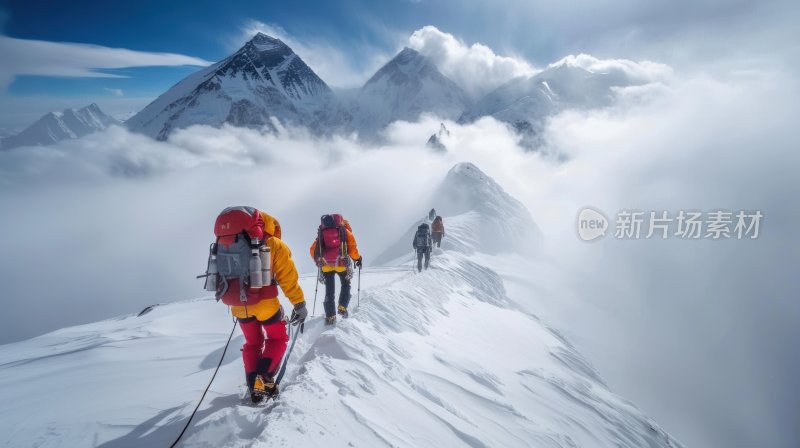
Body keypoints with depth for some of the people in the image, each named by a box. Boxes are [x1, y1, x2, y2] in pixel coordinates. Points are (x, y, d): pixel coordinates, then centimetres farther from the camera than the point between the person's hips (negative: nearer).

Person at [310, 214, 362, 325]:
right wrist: (358, 259, 12)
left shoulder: (321, 233, 16)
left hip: (326, 265, 2)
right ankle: (342, 307, 8)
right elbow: (352, 248, -2)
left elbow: (313, 249, 12)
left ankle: (330, 316, 7)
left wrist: (318, 260, 27)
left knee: (329, 290, 11)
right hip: (341, 263, -2)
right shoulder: (345, 231, 7)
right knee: (345, 285, 21)